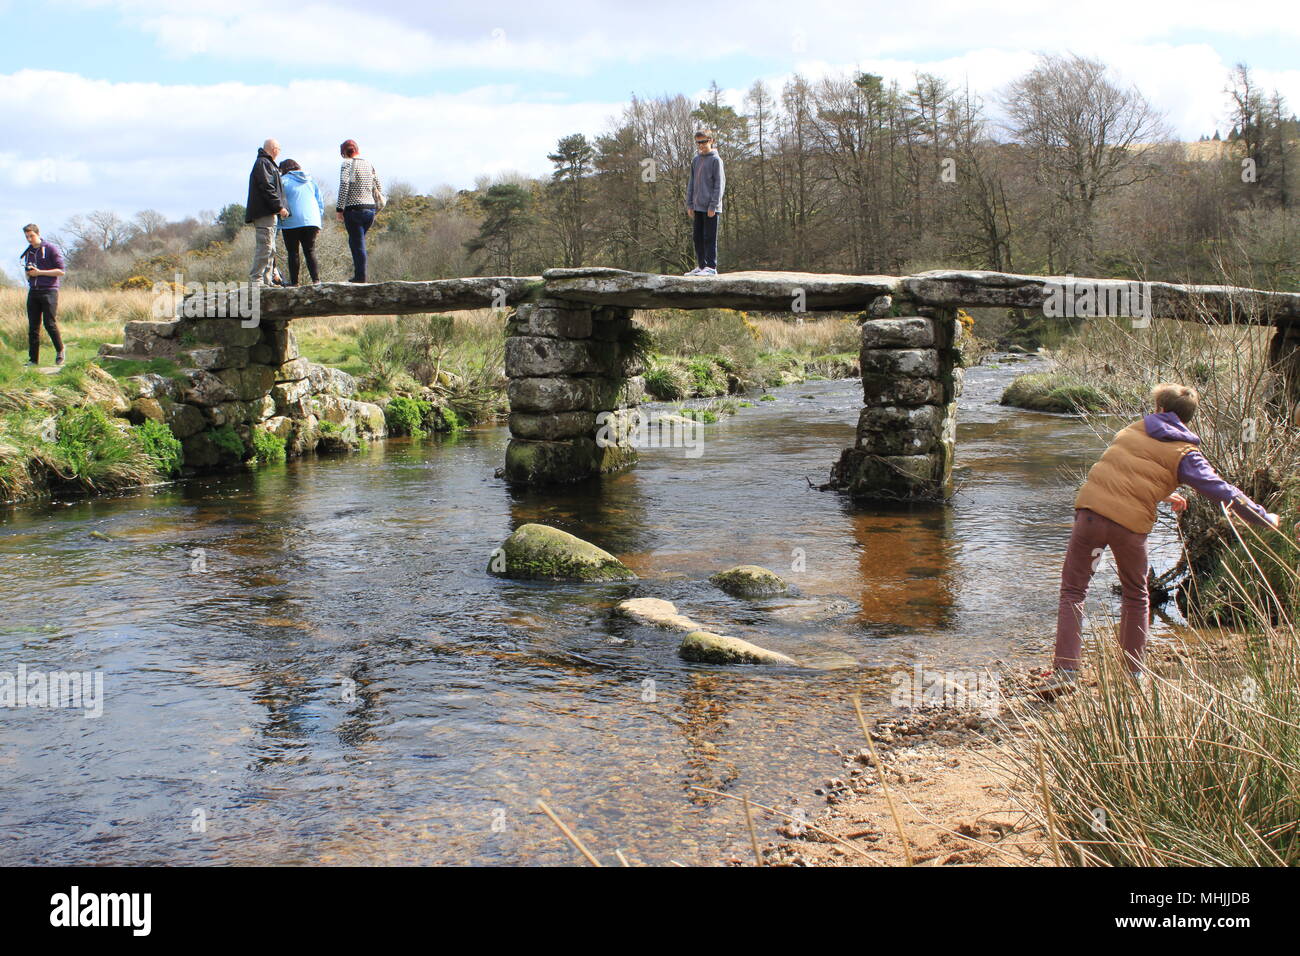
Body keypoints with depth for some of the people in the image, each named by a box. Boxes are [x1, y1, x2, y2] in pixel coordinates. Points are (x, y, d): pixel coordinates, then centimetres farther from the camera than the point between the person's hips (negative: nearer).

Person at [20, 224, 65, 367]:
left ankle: (60, 351, 13)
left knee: (50, 324, -9)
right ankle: (33, 359, 5)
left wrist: (39, 272, -13)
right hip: (33, 292, 6)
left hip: (49, 291, -6)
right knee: (33, 327, 3)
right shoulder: (28, 252, 16)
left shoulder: (51, 249, -3)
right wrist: (29, 273, 0)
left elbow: (60, 271, -7)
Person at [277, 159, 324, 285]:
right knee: (310, 252, 7)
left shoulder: (283, 180, 1)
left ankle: (294, 282, -1)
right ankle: (316, 280, -7)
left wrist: (277, 227, 1)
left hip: (292, 223, -4)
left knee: (293, 253, 3)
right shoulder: (310, 180, 17)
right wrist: (318, 224, 20)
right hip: (312, 221, 4)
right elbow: (321, 203, 17)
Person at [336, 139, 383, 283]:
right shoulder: (369, 164, 13)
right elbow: (379, 189, 13)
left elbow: (344, 186, -15)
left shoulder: (348, 163, -5)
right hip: (370, 208, 6)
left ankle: (360, 276, -2)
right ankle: (360, 273, 13)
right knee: (358, 241, 17)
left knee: (357, 243, -2)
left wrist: (339, 209, -12)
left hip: (354, 209, -6)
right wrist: (375, 209, 18)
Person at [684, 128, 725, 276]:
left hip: (710, 207, -7)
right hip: (697, 207, 7)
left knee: (709, 237, -5)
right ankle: (701, 266, 14)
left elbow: (719, 183, -9)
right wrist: (689, 204, 10)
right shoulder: (695, 159, 14)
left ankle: (711, 267, -3)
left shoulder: (715, 159, -5)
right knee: (697, 237, 8)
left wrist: (713, 205, -14)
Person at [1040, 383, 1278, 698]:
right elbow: (1221, 490, 2)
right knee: (1135, 597, 21)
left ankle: (1066, 670, -5)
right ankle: (1132, 674, 25)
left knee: (1073, 591, 8)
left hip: (1092, 509, 2)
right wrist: (1265, 519, 12)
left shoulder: (1133, 430, 16)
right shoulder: (1184, 454, 4)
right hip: (1132, 523, -1)